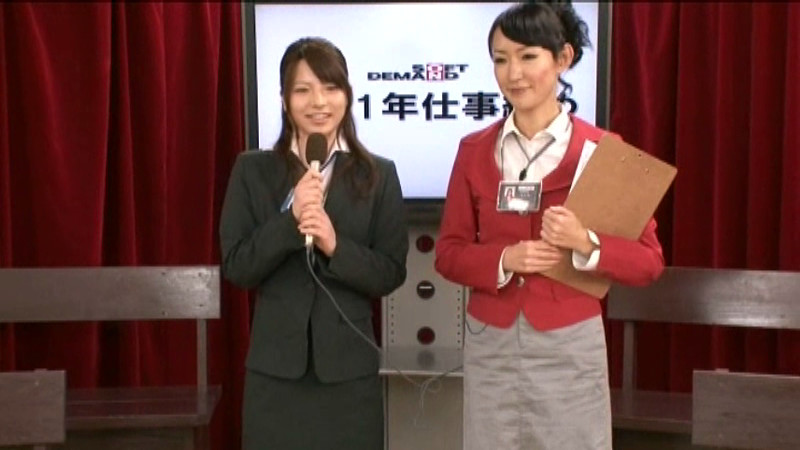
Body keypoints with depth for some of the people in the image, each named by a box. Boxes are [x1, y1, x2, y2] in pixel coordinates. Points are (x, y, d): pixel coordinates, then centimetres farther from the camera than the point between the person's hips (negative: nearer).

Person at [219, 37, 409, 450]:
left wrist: (335, 245, -18)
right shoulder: (252, 170, 1)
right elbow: (235, 268, -3)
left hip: (349, 366, 0)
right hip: (275, 366, 0)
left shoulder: (378, 174, 0)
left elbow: (392, 274, -2)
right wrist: (289, 220, -16)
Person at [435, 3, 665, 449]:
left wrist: (586, 243, -21)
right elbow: (449, 253, 5)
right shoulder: (474, 149, 3)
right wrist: (504, 259, -13)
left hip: (570, 346, -2)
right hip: (490, 345, 2)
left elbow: (648, 260, -3)